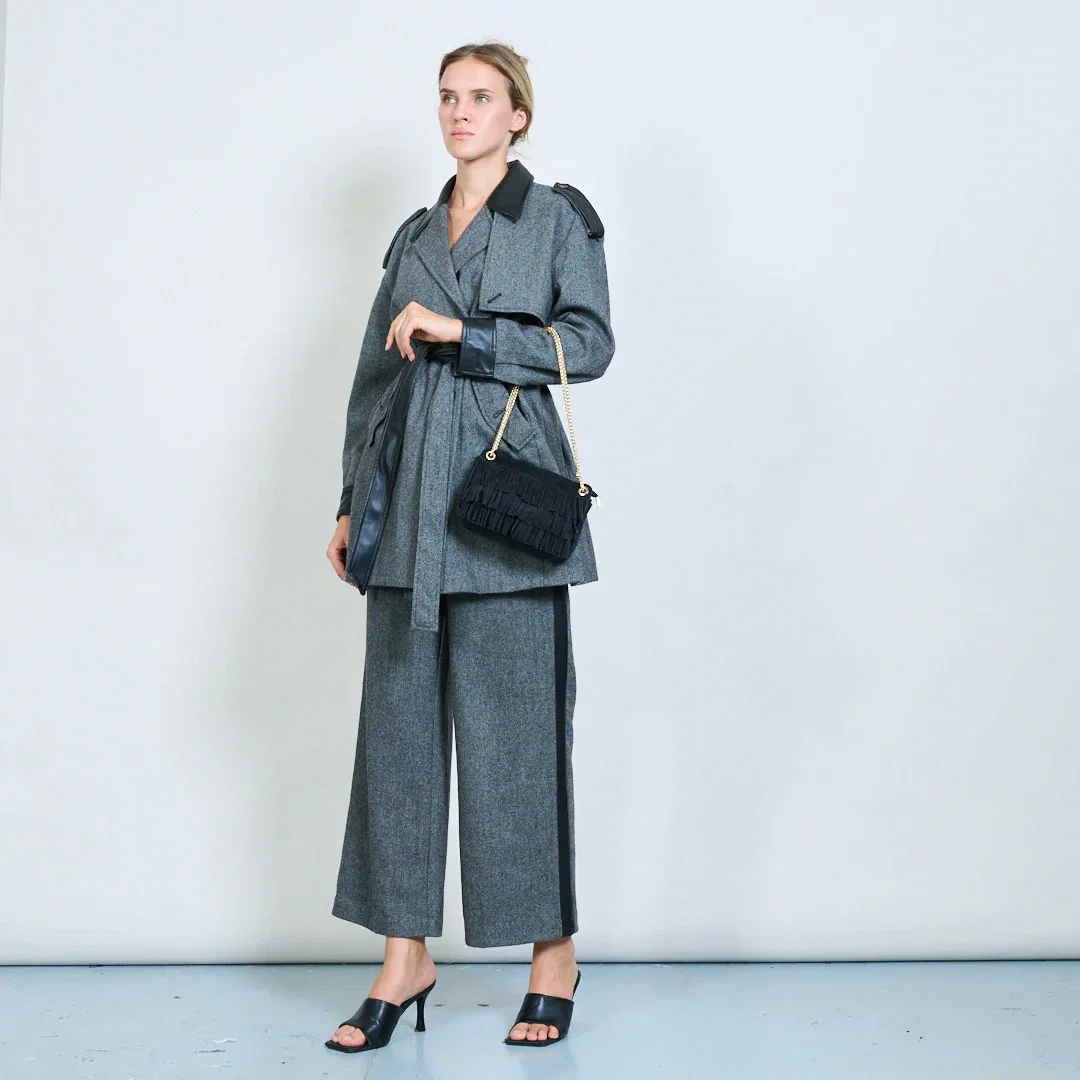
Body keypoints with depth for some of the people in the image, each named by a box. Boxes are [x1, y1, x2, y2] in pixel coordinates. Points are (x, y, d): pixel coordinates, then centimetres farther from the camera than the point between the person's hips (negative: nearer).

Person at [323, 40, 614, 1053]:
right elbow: (375, 373, 18)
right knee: (400, 719, 4)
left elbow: (589, 343, -6)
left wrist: (461, 332, -12)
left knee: (516, 722, -3)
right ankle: (405, 955, 11)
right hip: (409, 502, 5)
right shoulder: (413, 235, 18)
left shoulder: (557, 217, 5)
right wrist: (354, 502, 13)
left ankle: (552, 952, 9)